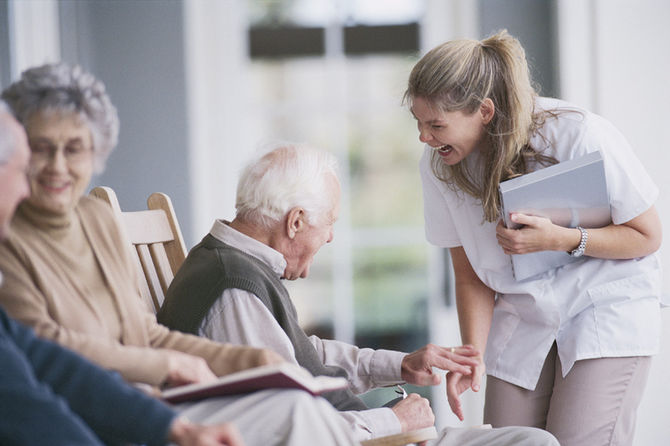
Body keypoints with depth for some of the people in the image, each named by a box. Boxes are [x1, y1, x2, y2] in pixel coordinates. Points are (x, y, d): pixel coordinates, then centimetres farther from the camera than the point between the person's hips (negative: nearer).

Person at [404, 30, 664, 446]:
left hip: (608, 310, -4)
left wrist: (561, 239, -26)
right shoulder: (439, 166, -9)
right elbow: (471, 274, 0)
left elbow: (648, 236, -11)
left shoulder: (582, 137, -22)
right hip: (522, 325, 4)